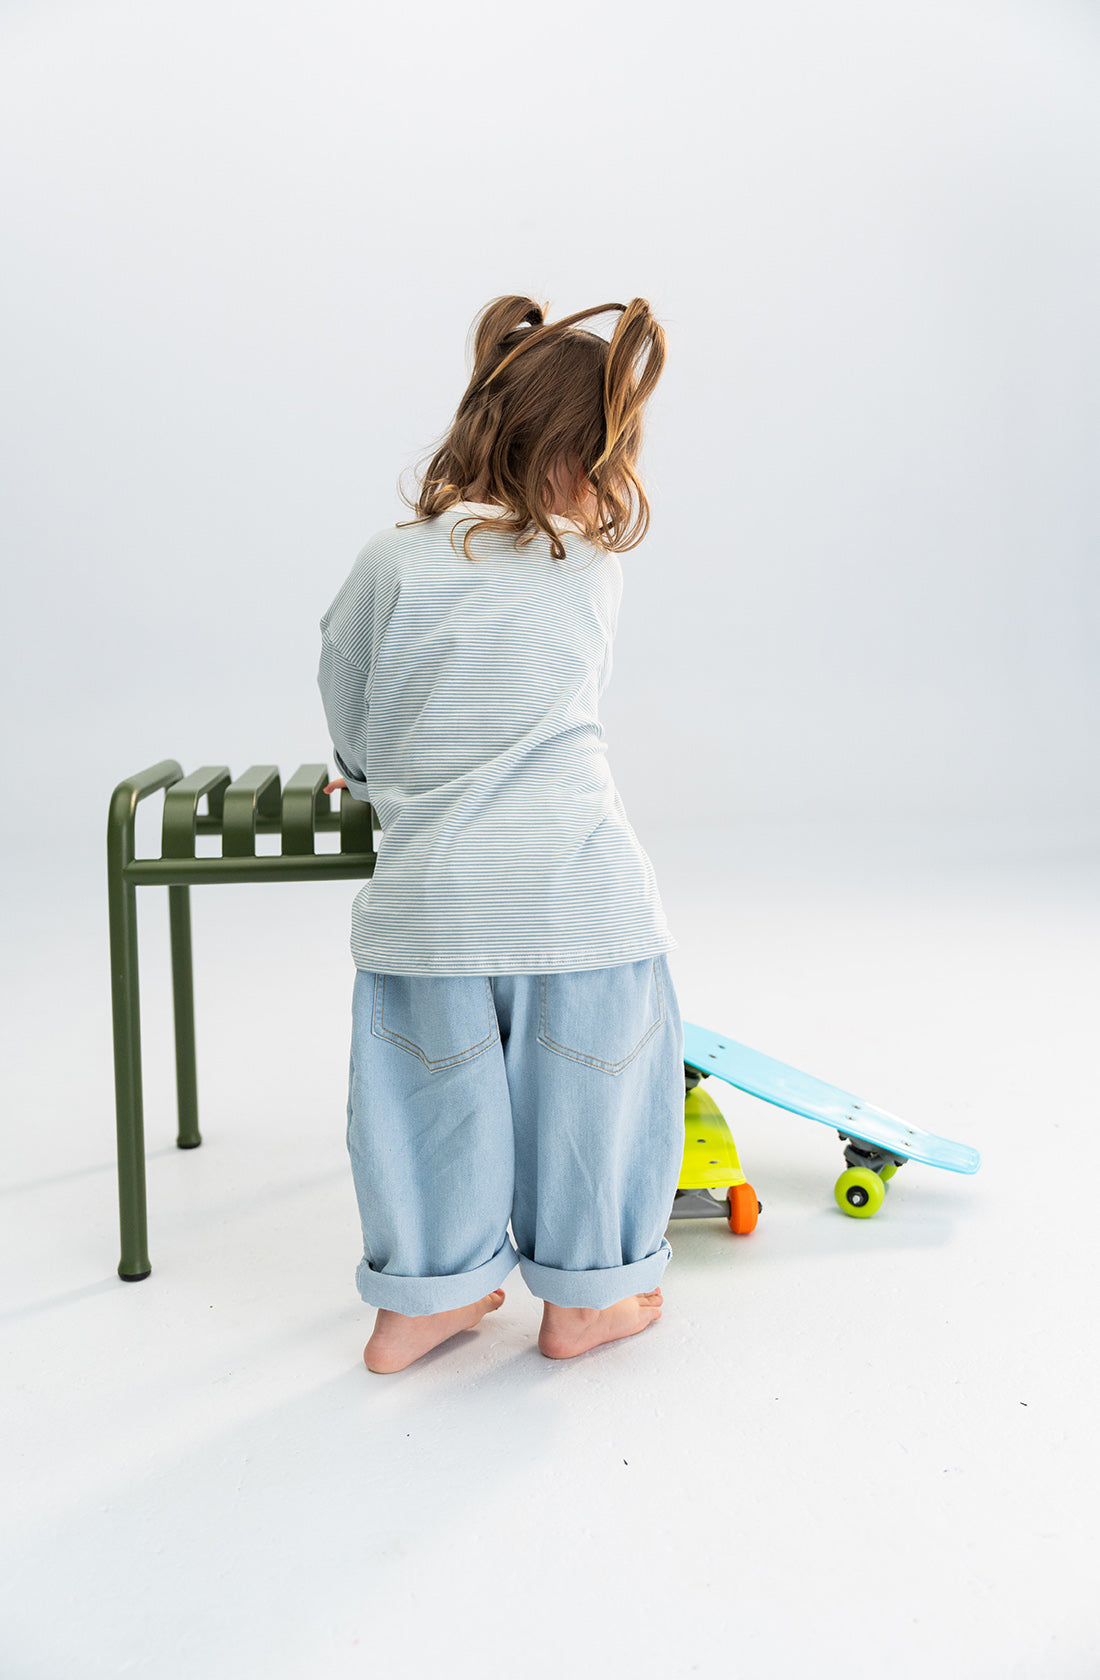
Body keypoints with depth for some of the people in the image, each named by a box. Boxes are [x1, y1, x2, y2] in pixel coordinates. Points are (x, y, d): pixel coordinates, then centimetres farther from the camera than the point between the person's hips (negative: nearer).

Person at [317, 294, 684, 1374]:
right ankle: (582, 1296, 31)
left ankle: (420, 1299, 31)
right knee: (587, 1084, 15)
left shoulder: (391, 560, -1)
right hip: (576, 890, -1)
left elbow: (351, 722, 8)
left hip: (424, 892, 1)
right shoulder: (594, 568, 2)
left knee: (432, 1092, 16)